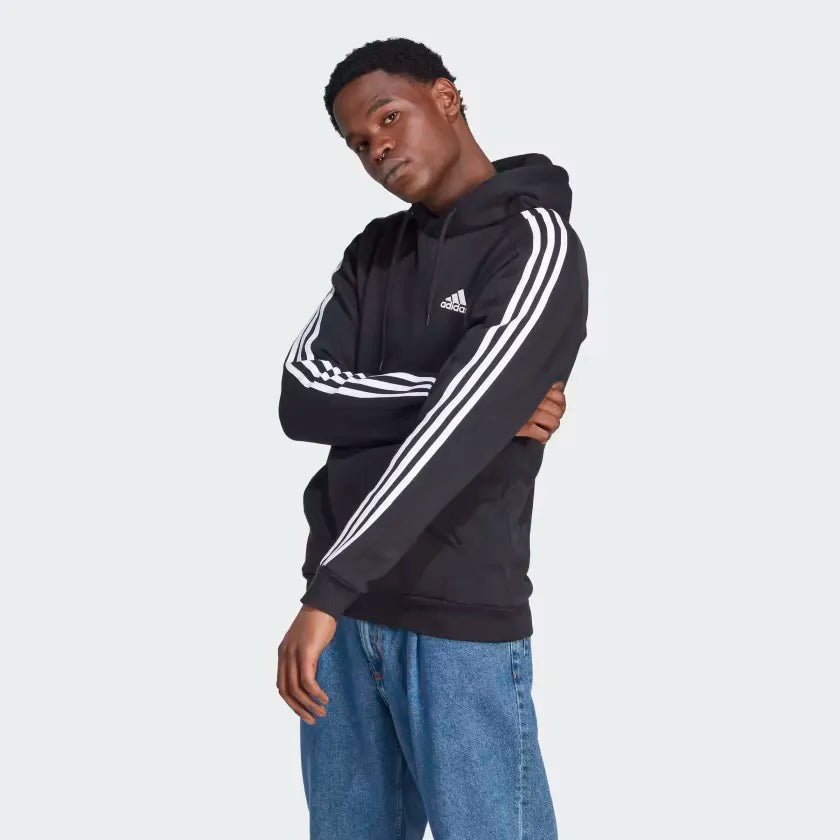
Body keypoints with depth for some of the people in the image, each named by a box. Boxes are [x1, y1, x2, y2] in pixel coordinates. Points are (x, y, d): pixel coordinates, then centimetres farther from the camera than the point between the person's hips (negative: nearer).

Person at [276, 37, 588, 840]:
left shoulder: (534, 241, -8)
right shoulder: (373, 251, 12)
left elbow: (454, 434, -20)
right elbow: (302, 398, -3)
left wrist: (327, 591, -26)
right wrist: (469, 398, -16)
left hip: (461, 623, -6)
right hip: (348, 607, 6)